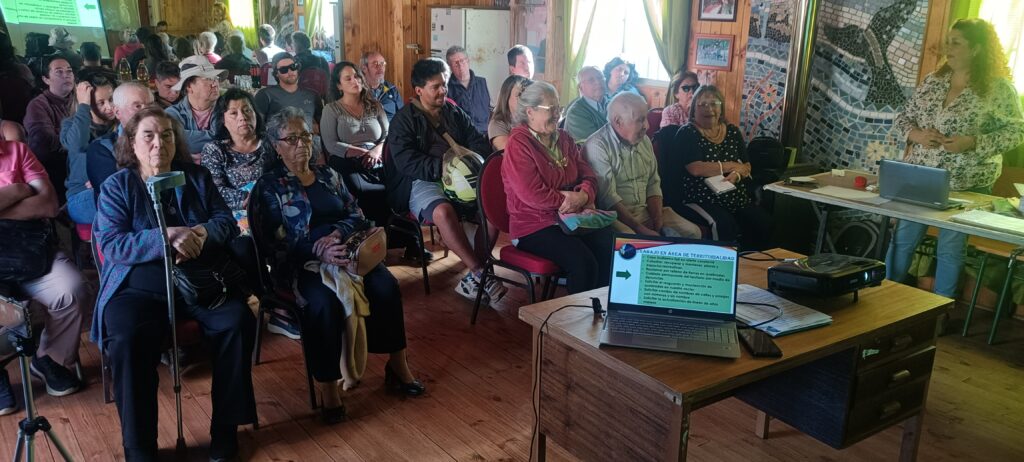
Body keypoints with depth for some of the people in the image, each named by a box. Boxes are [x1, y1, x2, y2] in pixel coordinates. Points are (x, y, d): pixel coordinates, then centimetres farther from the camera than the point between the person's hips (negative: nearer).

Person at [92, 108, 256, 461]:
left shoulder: (197, 177, 11)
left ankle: (226, 426, -9)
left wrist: (202, 233, -20)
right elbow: (111, 245, -9)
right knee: (126, 339, -31)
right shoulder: (116, 186, 4)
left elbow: (227, 222, 4)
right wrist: (165, 238, -24)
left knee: (238, 322, -24)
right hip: (139, 286, -2)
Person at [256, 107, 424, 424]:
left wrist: (337, 233, -12)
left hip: (345, 251, 4)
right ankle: (328, 385, -24)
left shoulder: (329, 175, 20)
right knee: (323, 302, -36)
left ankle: (397, 365, -12)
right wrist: (319, 253, -22)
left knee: (386, 285, -25)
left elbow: (357, 216, 12)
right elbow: (276, 240, -5)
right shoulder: (271, 186, 7)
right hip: (302, 264, -4)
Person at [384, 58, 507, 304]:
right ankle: (480, 274, -30)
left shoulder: (454, 113, 21)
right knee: (443, 211, -39)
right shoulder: (404, 120, 5)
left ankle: (471, 279, -22)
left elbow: (480, 143, 17)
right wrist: (442, 166, -20)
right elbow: (406, 162, -9)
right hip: (422, 183, -5)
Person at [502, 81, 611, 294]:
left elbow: (588, 175, 14)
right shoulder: (518, 144, -7)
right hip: (534, 226, -6)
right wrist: (567, 200, -8)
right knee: (583, 262, -29)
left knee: (611, 248, -21)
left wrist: (583, 195, -9)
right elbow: (532, 194, -16)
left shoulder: (564, 138, 16)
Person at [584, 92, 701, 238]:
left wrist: (658, 224, -4)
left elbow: (653, 184, 12)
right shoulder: (597, 146, -14)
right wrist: (642, 230, -23)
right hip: (615, 215, -7)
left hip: (646, 210, 7)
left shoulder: (645, 141, 11)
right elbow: (608, 198, -19)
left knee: (692, 233, -5)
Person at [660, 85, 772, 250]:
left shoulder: (732, 132, 16)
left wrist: (736, 174, -13)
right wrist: (732, 166, -4)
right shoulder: (687, 133, 0)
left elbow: (747, 167, 12)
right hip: (701, 199, -5)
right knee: (726, 226, -32)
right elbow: (695, 168, -15)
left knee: (764, 222, -19)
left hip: (738, 199, 5)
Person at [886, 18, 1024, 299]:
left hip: (965, 185, -4)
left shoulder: (999, 88, -7)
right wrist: (916, 134, -12)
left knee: (950, 250, 5)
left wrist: (972, 142, -21)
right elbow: (903, 118, 10)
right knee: (902, 240, 8)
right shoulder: (932, 80, 5)